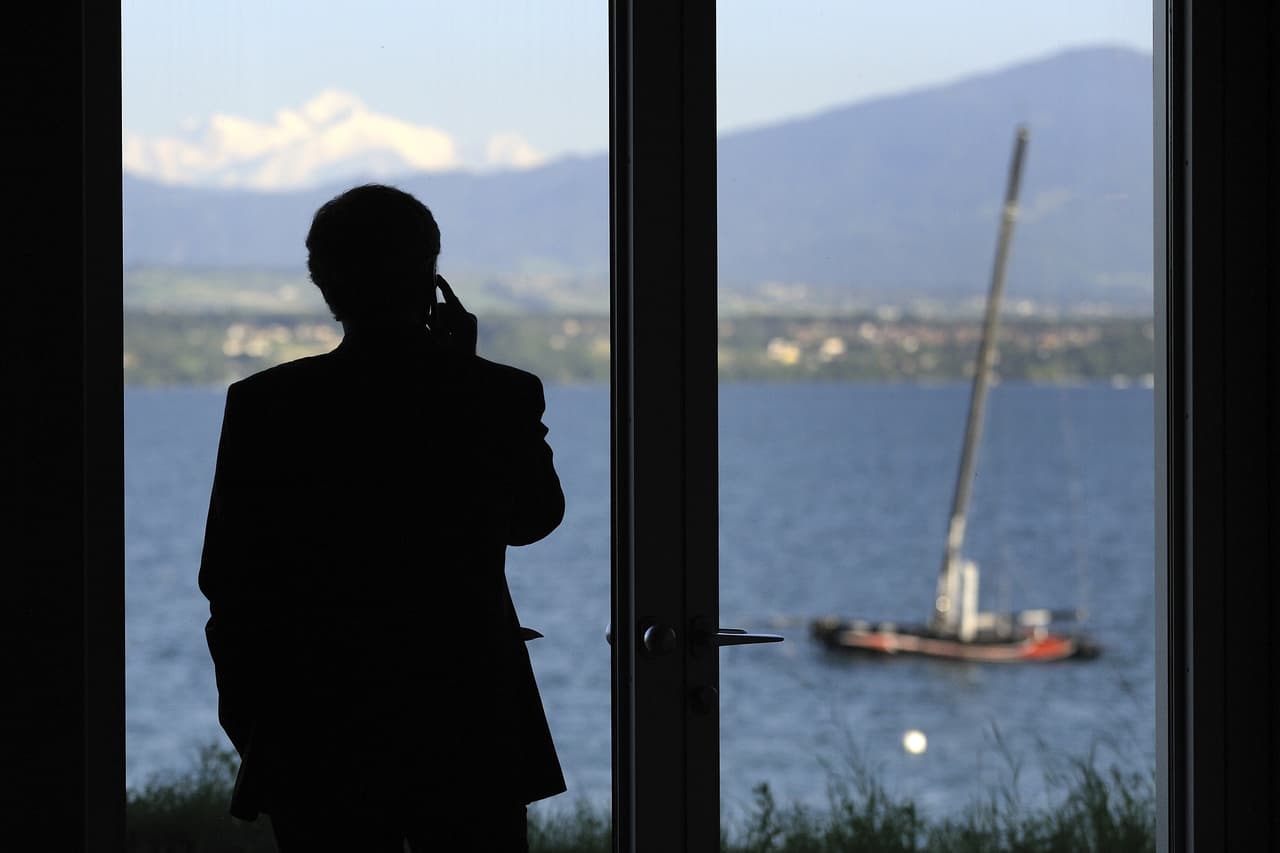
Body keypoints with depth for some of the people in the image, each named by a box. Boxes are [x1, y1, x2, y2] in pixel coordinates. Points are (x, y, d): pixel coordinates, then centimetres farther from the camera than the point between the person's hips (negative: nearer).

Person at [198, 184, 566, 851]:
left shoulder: (266, 405, -8)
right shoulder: (503, 397, -6)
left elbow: (227, 583, -3)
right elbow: (535, 518, 14)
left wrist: (248, 720, 10)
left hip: (319, 747, 0)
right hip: (471, 738, 1)